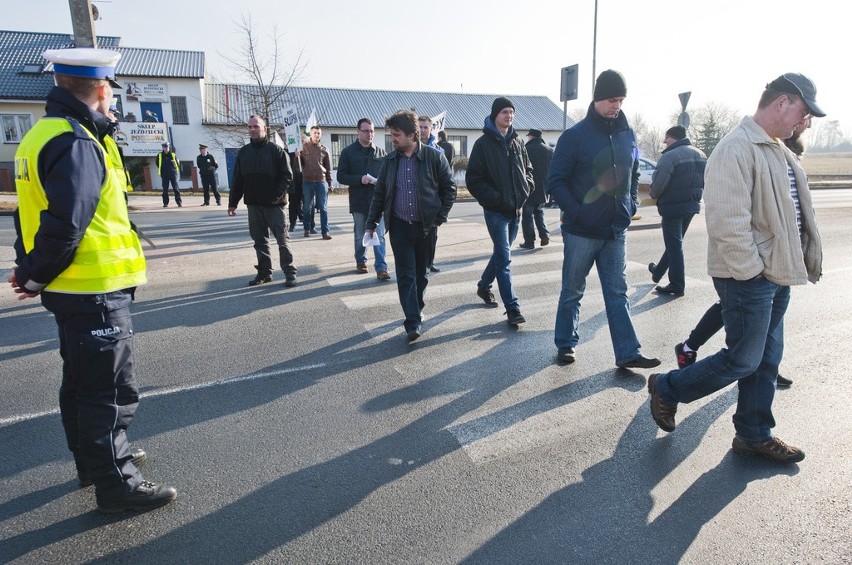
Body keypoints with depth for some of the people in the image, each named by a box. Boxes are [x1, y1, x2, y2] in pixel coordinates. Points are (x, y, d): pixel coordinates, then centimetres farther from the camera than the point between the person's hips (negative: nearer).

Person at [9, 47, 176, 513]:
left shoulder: (43, 133, 13)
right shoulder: (76, 143, -19)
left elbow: (36, 211, 16)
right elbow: (65, 225, -25)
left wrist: (29, 269, 12)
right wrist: (35, 277, -10)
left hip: (72, 289, 10)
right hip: (94, 289, -10)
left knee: (82, 381, 21)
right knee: (111, 390, 1)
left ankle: (94, 460, 38)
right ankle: (116, 484, 14)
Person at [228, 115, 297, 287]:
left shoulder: (276, 150, -4)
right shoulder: (243, 152, 10)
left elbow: (287, 176, -7)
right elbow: (237, 180, 11)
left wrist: (278, 194, -18)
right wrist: (233, 202, 8)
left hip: (274, 204, -5)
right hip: (253, 204, 5)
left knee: (282, 239, -1)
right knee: (260, 241, 10)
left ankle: (290, 272, 4)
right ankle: (264, 272, 19)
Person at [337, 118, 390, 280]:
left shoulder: (381, 152, 6)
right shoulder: (348, 152, 2)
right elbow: (341, 176, -1)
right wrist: (360, 179, -16)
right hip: (358, 201, 0)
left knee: (379, 236, -4)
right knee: (360, 236, 13)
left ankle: (381, 268, -2)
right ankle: (361, 262, 31)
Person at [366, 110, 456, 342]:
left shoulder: (434, 157, -6)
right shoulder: (390, 160, 3)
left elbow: (449, 188, 1)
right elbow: (379, 194, 9)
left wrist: (440, 217, -5)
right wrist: (371, 224, 7)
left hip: (425, 226, -1)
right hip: (399, 226, 1)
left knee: (421, 273, 12)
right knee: (406, 275, -4)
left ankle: (417, 310, 33)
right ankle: (414, 322, -2)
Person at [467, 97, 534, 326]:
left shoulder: (517, 142, 11)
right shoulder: (483, 143, -6)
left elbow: (528, 169, 22)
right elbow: (473, 179, -9)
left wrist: (526, 189, 3)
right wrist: (494, 198, -16)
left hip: (516, 208, 6)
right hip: (495, 210, -6)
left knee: (501, 253, 18)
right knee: (504, 258, -8)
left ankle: (484, 286, 40)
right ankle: (512, 308, -5)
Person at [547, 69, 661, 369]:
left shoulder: (628, 134, 8)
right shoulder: (575, 136, -8)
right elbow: (555, 181, -9)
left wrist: (631, 205, 6)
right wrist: (577, 212, -18)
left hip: (616, 231, 5)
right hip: (581, 231, -4)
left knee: (618, 293, 7)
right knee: (572, 291, 9)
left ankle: (628, 353, 12)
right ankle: (566, 343, 24)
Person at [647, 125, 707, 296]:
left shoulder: (670, 156, -19)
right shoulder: (701, 155, 8)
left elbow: (657, 185, -20)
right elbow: (702, 182, 11)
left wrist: (654, 196, 0)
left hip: (673, 207, -8)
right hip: (692, 205, 8)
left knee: (674, 245, 0)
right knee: (674, 243, 20)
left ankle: (677, 285, 5)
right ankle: (658, 272, 38)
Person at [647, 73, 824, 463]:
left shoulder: (777, 149, 15)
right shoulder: (737, 148, -18)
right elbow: (727, 221, -26)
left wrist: (800, 261, 16)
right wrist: (751, 269, -19)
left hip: (776, 274, 10)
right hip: (748, 278, -10)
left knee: (766, 360, 15)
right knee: (743, 361, -2)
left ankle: (754, 435, 28)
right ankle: (666, 389, 17)